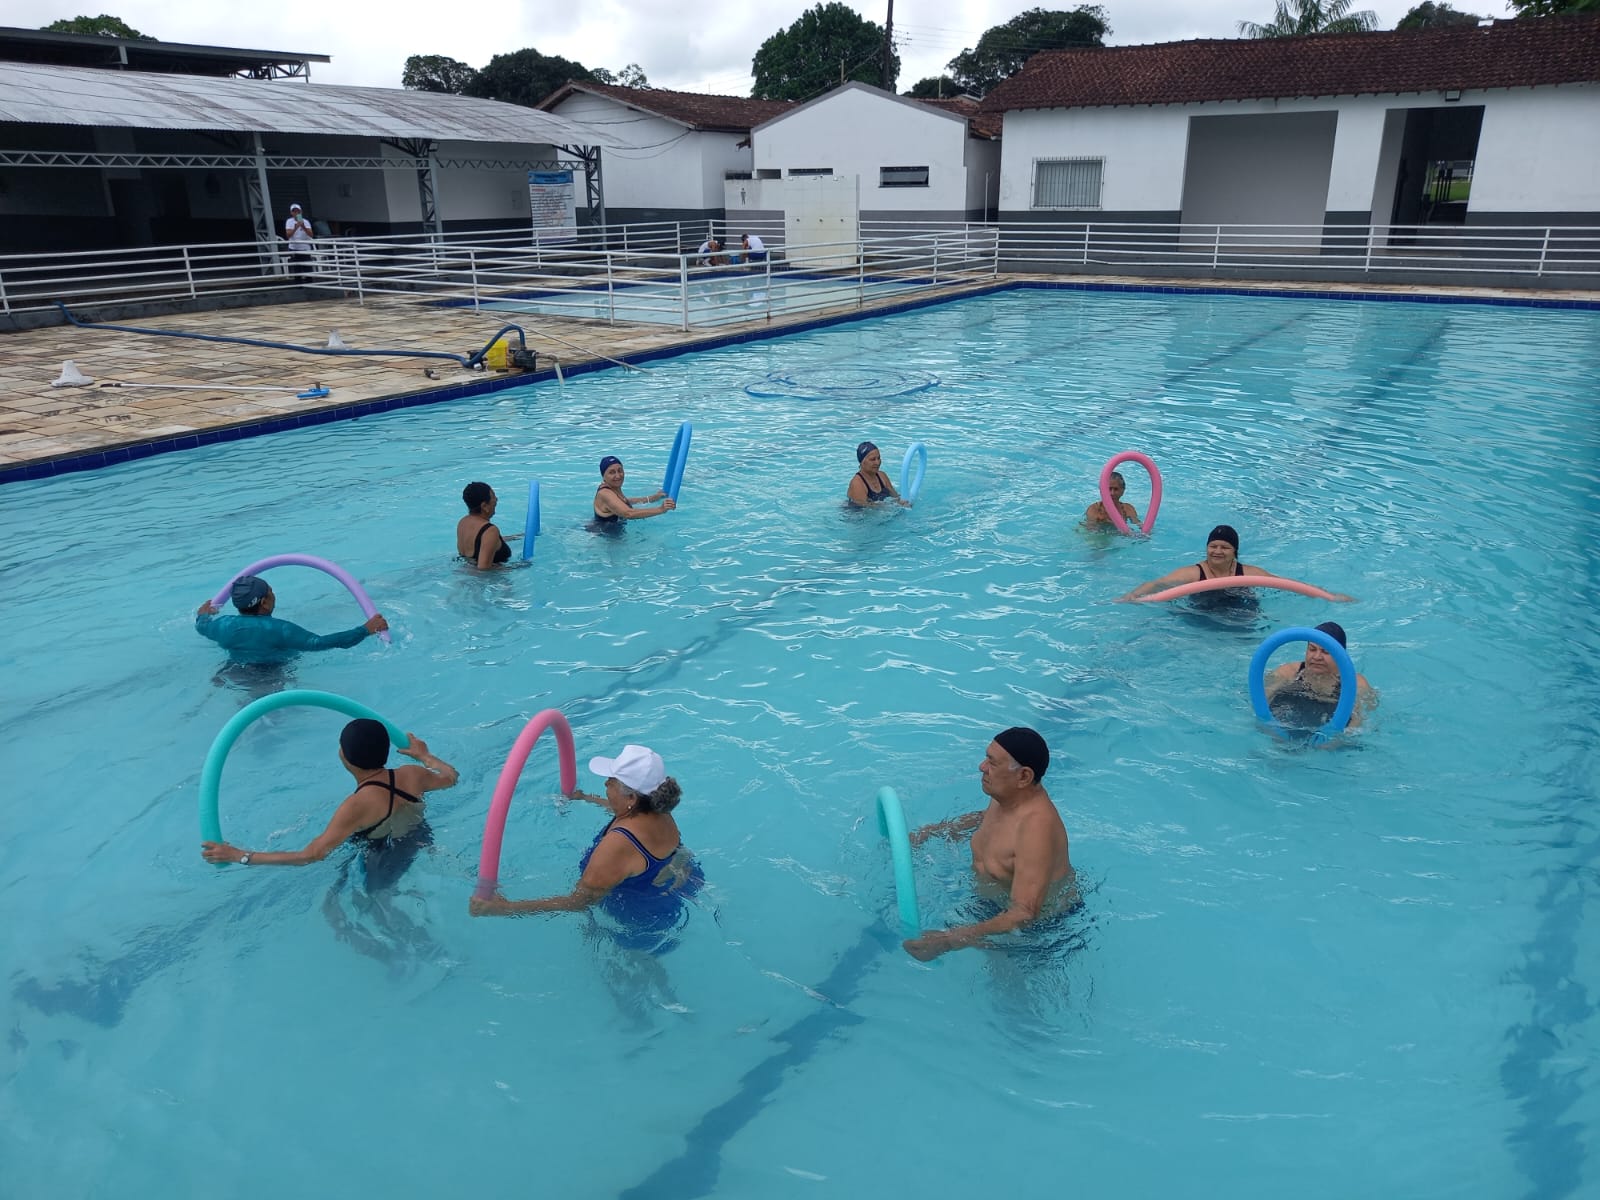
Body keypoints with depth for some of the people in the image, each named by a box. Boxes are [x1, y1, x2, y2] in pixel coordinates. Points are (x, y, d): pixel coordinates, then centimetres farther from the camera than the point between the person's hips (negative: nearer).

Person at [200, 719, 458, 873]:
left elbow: (312, 855, -35)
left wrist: (240, 856, -32)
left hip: (385, 868, -6)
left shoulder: (358, 805, -34)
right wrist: (425, 755, 24)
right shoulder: (411, 775, -16)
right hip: (422, 845, 6)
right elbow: (451, 777, 4)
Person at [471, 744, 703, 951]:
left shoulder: (619, 844, -41)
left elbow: (579, 901, -36)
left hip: (647, 924, -8)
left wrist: (505, 908, -36)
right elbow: (629, 811, 14)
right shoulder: (658, 811, -14)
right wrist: (585, 798, 29)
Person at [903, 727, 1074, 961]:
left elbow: (1024, 915, -42)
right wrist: (931, 831, 7)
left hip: (1042, 923, -8)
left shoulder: (1037, 828, -39)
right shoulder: (1008, 795, -11)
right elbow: (986, 817, 17)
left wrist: (950, 941, -46)